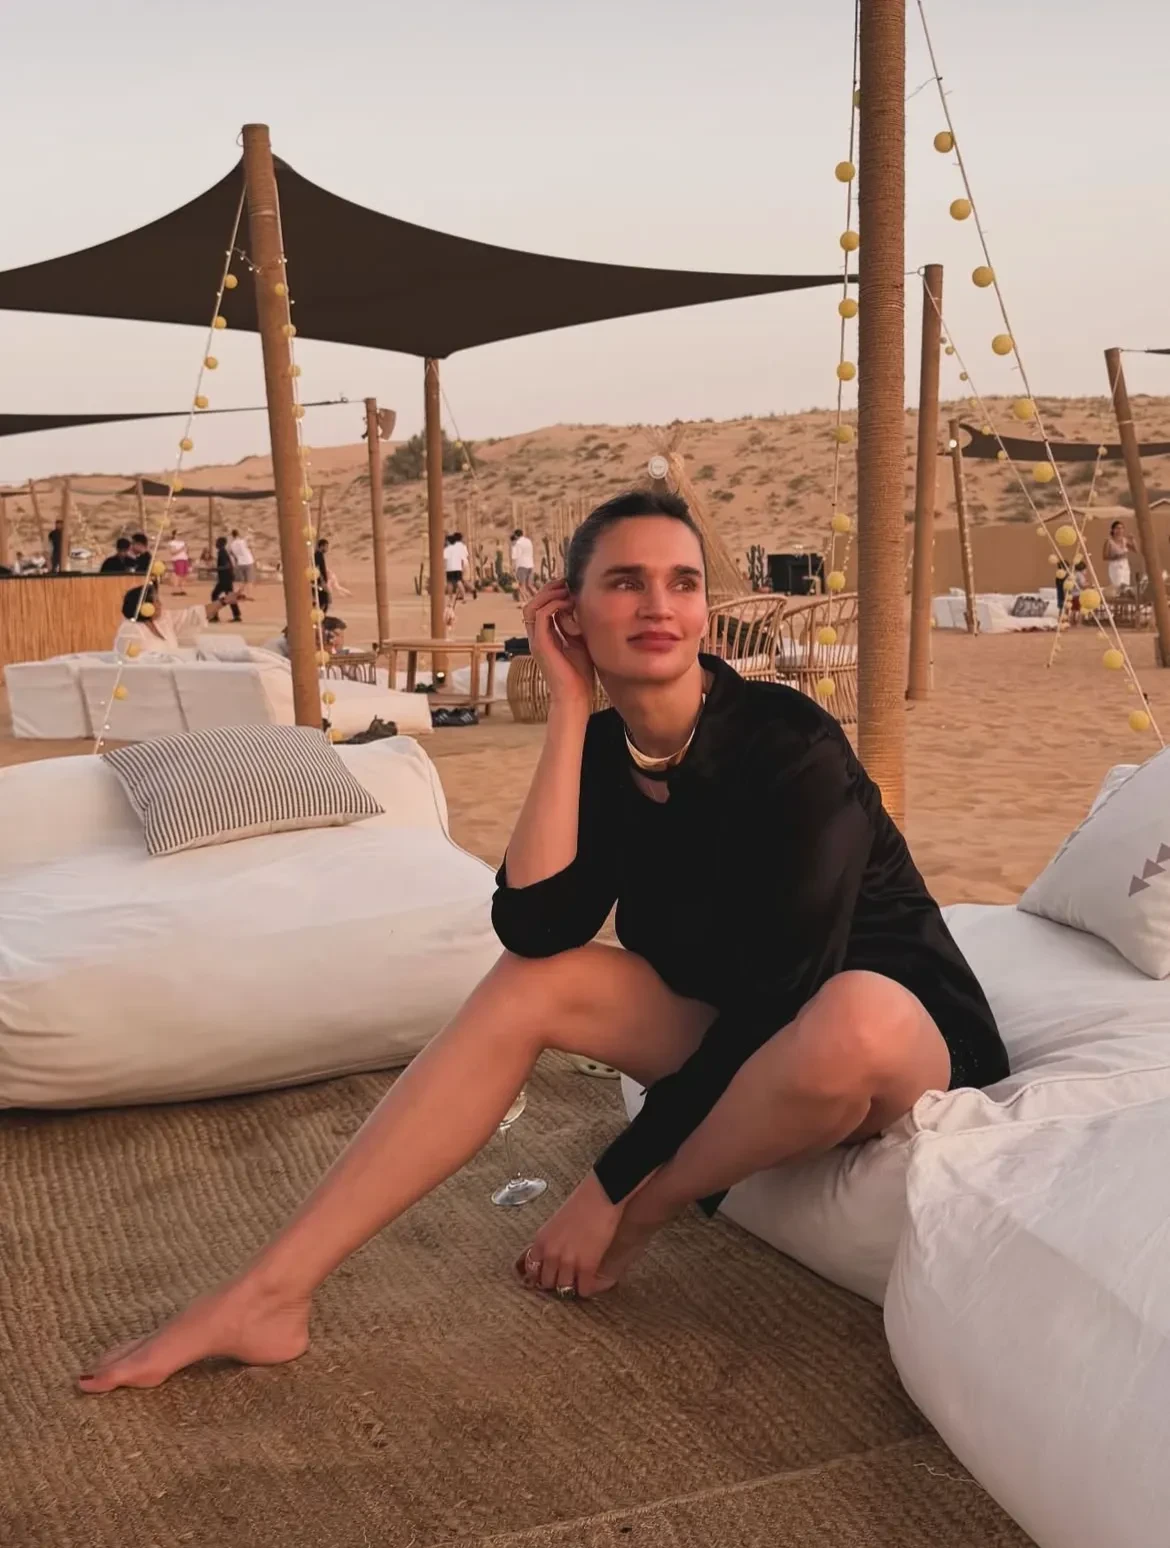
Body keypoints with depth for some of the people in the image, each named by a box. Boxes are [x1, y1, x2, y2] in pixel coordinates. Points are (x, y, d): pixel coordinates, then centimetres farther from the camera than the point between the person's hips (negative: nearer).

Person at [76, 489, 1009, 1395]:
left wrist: (619, 1189, -23)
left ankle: (646, 1219, -11)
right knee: (529, 983, -13)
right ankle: (274, 1292, -13)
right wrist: (571, 707, -20)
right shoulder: (606, 750, -6)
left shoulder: (789, 746, -24)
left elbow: (784, 992, -26)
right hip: (744, 1032, 6)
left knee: (849, 1019, -40)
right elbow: (536, 929, -20)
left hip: (905, 1030, -5)